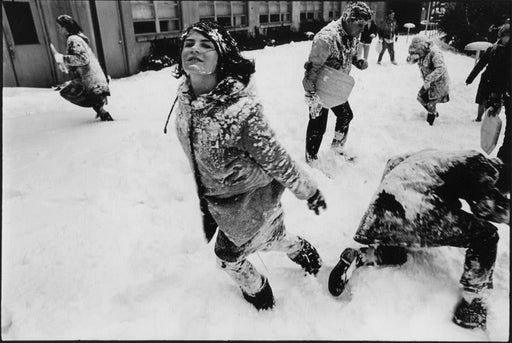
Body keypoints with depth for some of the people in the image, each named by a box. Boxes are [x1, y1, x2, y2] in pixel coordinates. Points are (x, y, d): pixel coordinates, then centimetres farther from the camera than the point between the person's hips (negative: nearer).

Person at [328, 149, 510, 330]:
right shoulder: (481, 166, 13)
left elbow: (393, 162, 37)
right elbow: (487, 205, -4)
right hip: (419, 208, -8)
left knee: (396, 254, 34)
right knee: (486, 236, 8)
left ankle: (356, 258, 9)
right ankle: (471, 306, 13)